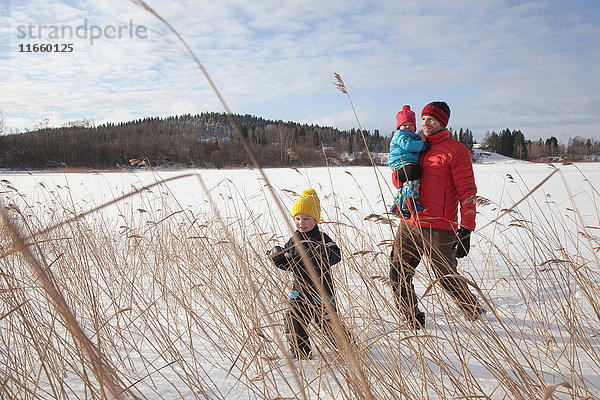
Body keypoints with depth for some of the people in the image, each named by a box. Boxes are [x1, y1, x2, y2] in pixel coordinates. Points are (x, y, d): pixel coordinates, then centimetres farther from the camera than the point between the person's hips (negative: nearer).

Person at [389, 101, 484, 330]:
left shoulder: (456, 150, -2)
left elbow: (467, 192, -6)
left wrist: (466, 230, -13)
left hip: (438, 230, -6)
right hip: (409, 224, 6)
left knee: (448, 279, 3)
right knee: (398, 275, 6)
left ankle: (477, 315, 30)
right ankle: (414, 322, 24)